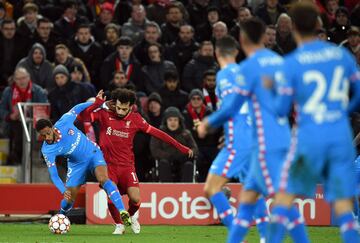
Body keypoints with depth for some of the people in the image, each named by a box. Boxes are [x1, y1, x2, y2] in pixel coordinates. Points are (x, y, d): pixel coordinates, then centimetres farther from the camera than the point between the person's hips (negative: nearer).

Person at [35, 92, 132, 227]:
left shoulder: (64, 122, -24)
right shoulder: (47, 150, -24)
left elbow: (77, 109, -2)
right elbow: (53, 174, -24)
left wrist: (97, 102, 0)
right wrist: (63, 191, -38)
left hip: (93, 153, -1)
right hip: (76, 164, 1)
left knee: (103, 179, -28)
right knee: (69, 198, 0)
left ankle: (123, 212, -33)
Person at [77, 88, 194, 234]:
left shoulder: (135, 119, -1)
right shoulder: (104, 115, -4)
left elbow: (157, 133, 1)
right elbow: (83, 117, -11)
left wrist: (181, 147, 0)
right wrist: (97, 104, -22)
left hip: (127, 165, 1)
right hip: (108, 165, -1)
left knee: (135, 199, -14)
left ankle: (132, 216, 23)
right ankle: (119, 225, 11)